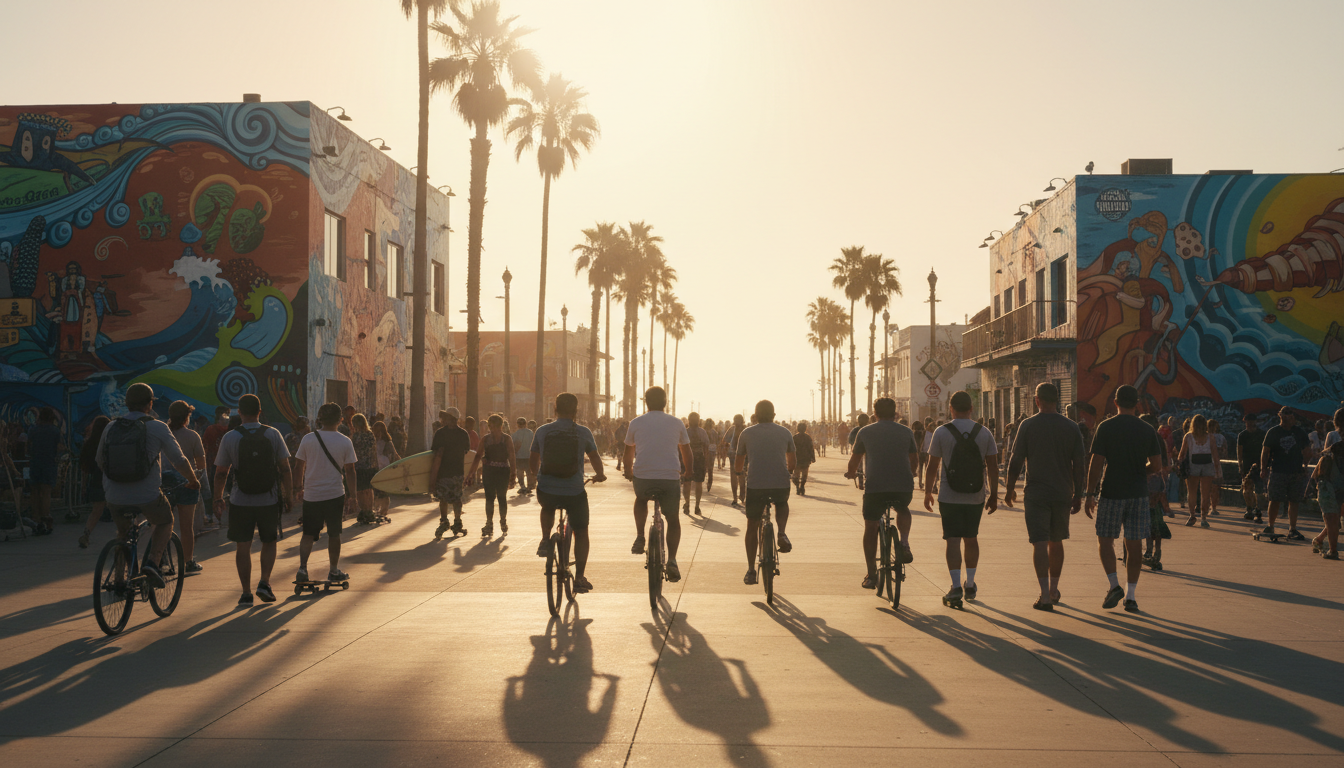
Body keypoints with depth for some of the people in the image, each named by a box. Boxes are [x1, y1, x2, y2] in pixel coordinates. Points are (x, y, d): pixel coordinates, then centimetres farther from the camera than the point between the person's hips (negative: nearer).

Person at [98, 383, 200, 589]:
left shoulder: (110, 428, 7)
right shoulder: (157, 428, -4)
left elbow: (100, 462, 20)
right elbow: (179, 462, -1)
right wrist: (193, 480, 18)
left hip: (115, 498, 3)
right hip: (148, 497, -3)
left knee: (123, 532, 31)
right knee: (165, 522, 25)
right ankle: (152, 563, 4)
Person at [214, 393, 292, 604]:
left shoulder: (229, 438, -4)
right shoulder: (273, 434, -2)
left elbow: (220, 473, -1)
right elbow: (285, 468, -1)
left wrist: (218, 499, 10)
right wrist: (286, 493, 8)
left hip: (240, 501, -1)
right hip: (269, 500, 1)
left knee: (243, 546, 7)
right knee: (269, 542, 18)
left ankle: (246, 592, 7)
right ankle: (264, 582, 4)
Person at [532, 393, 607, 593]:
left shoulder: (542, 431, 1)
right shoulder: (583, 432, -2)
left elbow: (533, 461, 12)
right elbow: (595, 457, 9)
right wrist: (600, 474, 30)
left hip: (546, 492, 2)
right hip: (574, 493, -1)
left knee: (548, 508, 37)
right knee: (581, 532, 15)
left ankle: (545, 541, 20)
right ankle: (580, 578, 12)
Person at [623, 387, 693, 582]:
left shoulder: (636, 423, 7)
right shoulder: (676, 423, 8)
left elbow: (628, 452, 19)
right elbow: (687, 452, 17)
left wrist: (628, 471, 36)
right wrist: (687, 473, 34)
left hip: (642, 476, 0)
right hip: (670, 478, 0)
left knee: (641, 499, 33)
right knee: (673, 520, 12)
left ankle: (640, 538, 20)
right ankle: (671, 561, -4)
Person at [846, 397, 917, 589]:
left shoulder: (865, 432, 6)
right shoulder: (906, 432, 9)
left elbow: (854, 460, 14)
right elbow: (914, 460, 19)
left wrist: (851, 473, 35)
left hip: (875, 487, -1)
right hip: (904, 487, 2)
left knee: (870, 528, 13)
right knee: (903, 510, 34)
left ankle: (871, 575, 12)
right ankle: (904, 544, 10)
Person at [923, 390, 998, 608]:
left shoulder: (941, 432, -6)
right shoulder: (984, 433, 2)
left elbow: (932, 467, -4)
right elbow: (993, 467, 3)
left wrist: (928, 492, 7)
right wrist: (994, 495, 11)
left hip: (949, 498, -3)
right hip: (976, 497, 3)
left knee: (953, 540, -2)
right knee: (971, 538, 17)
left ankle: (956, 586, -12)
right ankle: (970, 584, 24)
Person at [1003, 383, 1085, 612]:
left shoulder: (1028, 426, -5)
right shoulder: (1072, 427, 2)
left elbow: (1015, 461, -5)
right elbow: (1079, 465, 2)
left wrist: (1010, 489, 7)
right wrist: (1078, 495, 10)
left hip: (1036, 493, -3)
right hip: (1063, 494, 3)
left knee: (1040, 543, -4)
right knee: (1056, 542, 17)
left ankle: (1045, 595, -13)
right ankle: (1053, 590, 28)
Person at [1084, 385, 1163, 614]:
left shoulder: (1105, 428, -6)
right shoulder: (1148, 431, 3)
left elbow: (1096, 464, -9)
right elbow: (1157, 466, 2)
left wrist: (1090, 494, -3)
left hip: (1111, 493, -2)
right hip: (1138, 493, 3)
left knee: (1105, 539, 10)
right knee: (1135, 544, 6)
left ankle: (1114, 585, -4)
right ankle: (1131, 595, 7)